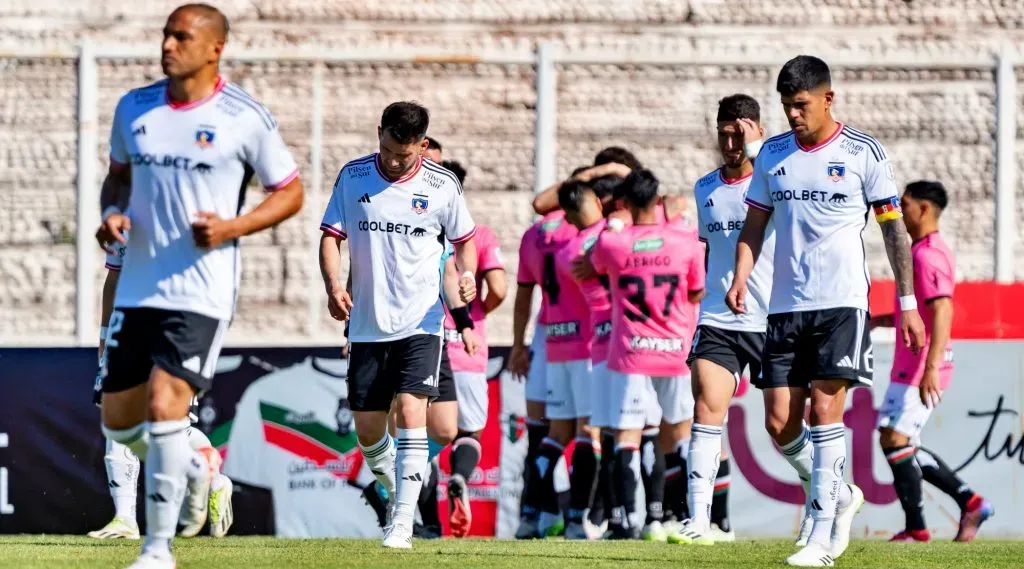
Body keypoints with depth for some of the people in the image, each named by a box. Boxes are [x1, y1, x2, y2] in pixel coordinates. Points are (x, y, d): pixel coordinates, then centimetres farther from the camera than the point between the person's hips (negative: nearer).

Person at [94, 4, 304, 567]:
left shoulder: (245, 119, -7)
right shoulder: (134, 108, 7)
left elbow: (290, 192, 2)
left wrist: (233, 228, -14)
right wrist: (110, 213, 0)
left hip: (201, 293, -6)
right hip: (137, 286, 6)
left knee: (164, 407, -18)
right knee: (119, 420, 8)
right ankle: (190, 467, 40)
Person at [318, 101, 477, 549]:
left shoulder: (442, 186, -2)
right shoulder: (353, 177, 1)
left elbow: (464, 239, 10)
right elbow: (331, 235, 4)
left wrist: (467, 274, -11)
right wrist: (333, 285, -13)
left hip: (421, 322, -3)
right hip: (367, 323, 3)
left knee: (410, 410, -17)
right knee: (366, 425, 5)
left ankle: (402, 523, -18)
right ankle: (398, 491, 34)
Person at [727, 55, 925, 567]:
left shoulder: (864, 154, -1)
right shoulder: (772, 155, 10)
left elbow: (893, 228, 3)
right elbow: (754, 226, 15)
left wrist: (907, 302, 0)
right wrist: (740, 278, -3)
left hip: (842, 303, -5)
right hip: (785, 307, 5)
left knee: (825, 411, -14)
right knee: (780, 424, -1)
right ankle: (840, 495, 24)